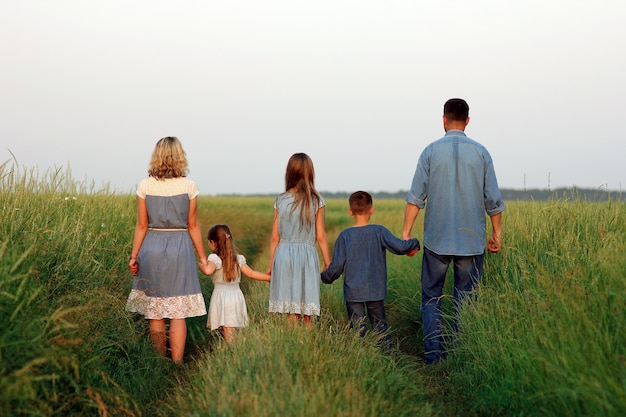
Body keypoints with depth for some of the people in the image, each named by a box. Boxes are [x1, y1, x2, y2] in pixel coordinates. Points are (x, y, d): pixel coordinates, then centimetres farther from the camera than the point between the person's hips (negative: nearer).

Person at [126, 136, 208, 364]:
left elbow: (142, 225, 0)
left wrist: (134, 255, 8)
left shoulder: (145, 185, 0)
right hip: (180, 247, -1)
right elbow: (193, 226, 0)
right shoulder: (188, 186, -3)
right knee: (178, 313, 2)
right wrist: (203, 257, 8)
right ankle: (176, 364, 1)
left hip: (152, 248, 2)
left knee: (154, 312, 9)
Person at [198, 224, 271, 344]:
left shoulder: (214, 258, -8)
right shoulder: (238, 258, 8)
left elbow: (208, 270, -27)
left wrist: (201, 265, -5)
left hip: (221, 296, -5)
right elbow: (251, 273, 9)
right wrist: (269, 277, 20)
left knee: (227, 330, -9)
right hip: (236, 295, 5)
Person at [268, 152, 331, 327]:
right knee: (307, 314, 4)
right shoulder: (316, 201, -2)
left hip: (283, 255, 1)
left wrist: (271, 264, 14)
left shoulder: (280, 200, 3)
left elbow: (275, 237, 5)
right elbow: (320, 237, 0)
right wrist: (328, 263, 10)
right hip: (307, 255, -1)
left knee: (291, 310, 3)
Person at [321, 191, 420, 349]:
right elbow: (400, 247, -13)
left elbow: (337, 266, -6)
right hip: (376, 291, 1)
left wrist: (326, 277, 13)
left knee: (357, 328, 4)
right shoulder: (379, 231, -8)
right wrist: (414, 244, 7)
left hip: (353, 293, -1)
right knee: (380, 325, 15)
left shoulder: (345, 235, -7)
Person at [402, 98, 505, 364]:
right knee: (465, 301, 7)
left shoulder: (431, 151, -1)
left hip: (437, 241, -1)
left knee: (431, 297, 9)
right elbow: (493, 200, 2)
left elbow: (415, 197, -3)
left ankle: (434, 353, 1)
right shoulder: (480, 152, 1)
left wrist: (406, 233, 3)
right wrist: (496, 234, 13)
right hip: (471, 241, 1)